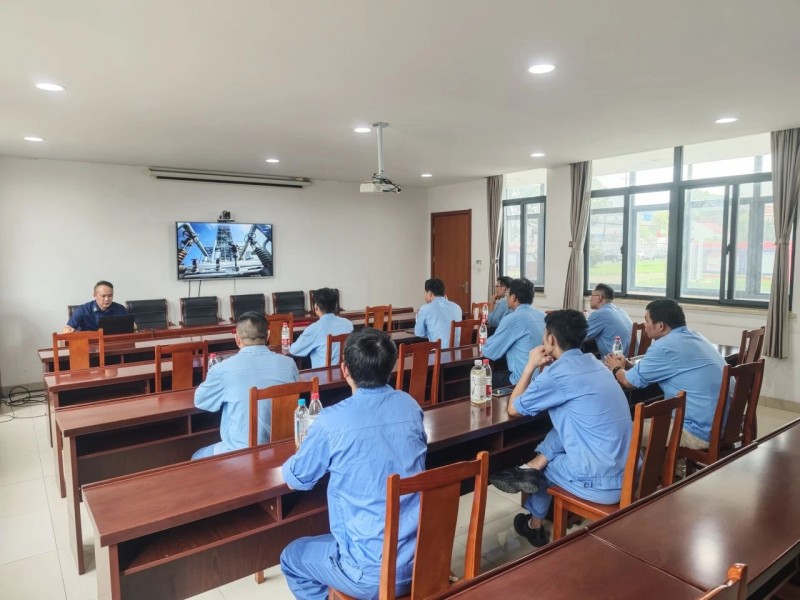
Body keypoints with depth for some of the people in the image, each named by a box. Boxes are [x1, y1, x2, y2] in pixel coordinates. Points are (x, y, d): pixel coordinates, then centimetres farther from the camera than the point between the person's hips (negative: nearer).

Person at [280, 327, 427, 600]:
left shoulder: (333, 421, -20)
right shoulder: (411, 406, -4)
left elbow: (294, 479, -3)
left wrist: (317, 449, 17)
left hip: (372, 573, -5)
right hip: (422, 558, 6)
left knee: (291, 558, 23)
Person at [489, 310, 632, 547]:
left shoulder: (559, 372, -15)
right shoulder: (592, 362, 9)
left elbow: (514, 409, -1)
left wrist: (532, 365, 5)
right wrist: (543, 368, 7)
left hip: (602, 483, -7)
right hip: (628, 472, 7)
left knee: (544, 467, 21)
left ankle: (535, 524, 40)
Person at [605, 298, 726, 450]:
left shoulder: (664, 346, -17)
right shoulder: (694, 337, 11)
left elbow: (630, 381, -6)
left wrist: (616, 368, 14)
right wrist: (629, 365, 20)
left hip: (702, 432, -9)